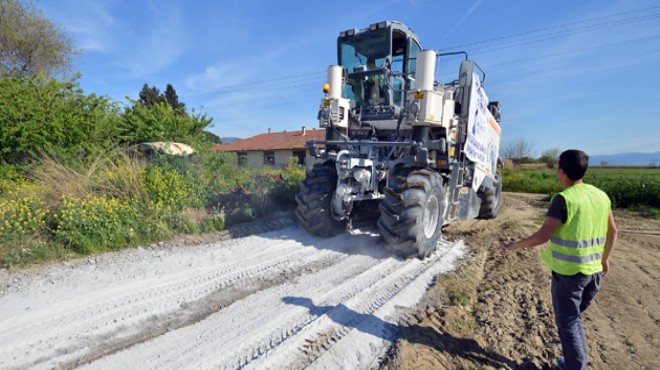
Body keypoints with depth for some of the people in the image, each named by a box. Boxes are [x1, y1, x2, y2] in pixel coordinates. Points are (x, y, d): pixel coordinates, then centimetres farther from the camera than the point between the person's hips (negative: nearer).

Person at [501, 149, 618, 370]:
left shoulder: (564, 199, -20)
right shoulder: (601, 195, 3)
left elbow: (543, 235, -22)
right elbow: (612, 231, 12)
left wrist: (516, 245, -8)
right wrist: (605, 259, 24)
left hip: (568, 272, -7)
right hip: (593, 270, 7)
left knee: (567, 323, 10)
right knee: (575, 318, 23)